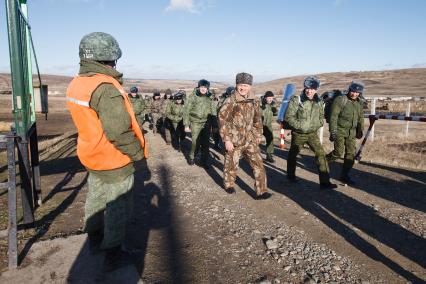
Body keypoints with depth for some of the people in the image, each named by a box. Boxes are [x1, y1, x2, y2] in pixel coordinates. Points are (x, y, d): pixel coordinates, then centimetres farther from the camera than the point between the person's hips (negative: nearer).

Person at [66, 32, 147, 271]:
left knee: (96, 198, 26)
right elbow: (119, 131, -29)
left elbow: (90, 120, 7)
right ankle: (113, 255, 23)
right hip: (115, 160, -8)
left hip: (92, 154, 9)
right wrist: (137, 153, -16)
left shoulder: (76, 84, 0)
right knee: (118, 208, 8)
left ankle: (95, 238, 48)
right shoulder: (106, 88, -27)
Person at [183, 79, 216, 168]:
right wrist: (186, 125, -6)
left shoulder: (209, 99, 7)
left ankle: (203, 161, 18)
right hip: (195, 123, -3)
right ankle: (191, 157, 20)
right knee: (196, 143, -6)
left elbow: (213, 112, 13)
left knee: (205, 144, 4)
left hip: (206, 124, 4)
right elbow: (186, 111, -3)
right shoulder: (192, 97, -4)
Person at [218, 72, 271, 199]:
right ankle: (229, 184, 38)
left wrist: (258, 135, 17)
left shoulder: (255, 101, 3)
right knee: (231, 164, 12)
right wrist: (226, 140, -16)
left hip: (250, 139, 4)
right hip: (234, 140, -4)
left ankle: (261, 192, 6)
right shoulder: (230, 101, -13)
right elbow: (222, 120, -13)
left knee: (258, 164, -3)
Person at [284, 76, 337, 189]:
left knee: (320, 154, -8)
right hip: (298, 134, -3)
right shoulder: (296, 100, -13)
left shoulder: (319, 102, 2)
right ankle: (291, 175, 38)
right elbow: (289, 116, -14)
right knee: (293, 154, 13)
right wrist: (300, 126, -21)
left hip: (312, 133, 3)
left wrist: (316, 125, -4)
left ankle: (324, 181, -1)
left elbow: (321, 117, 14)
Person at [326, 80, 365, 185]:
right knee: (338, 152, -12)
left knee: (351, 154, 3)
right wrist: (333, 132, -19)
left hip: (352, 132, 6)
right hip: (339, 130, -6)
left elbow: (360, 117, 23)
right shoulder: (340, 100, -10)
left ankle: (344, 175, 13)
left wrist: (360, 130, 21)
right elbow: (333, 117, -14)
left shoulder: (359, 103, 10)